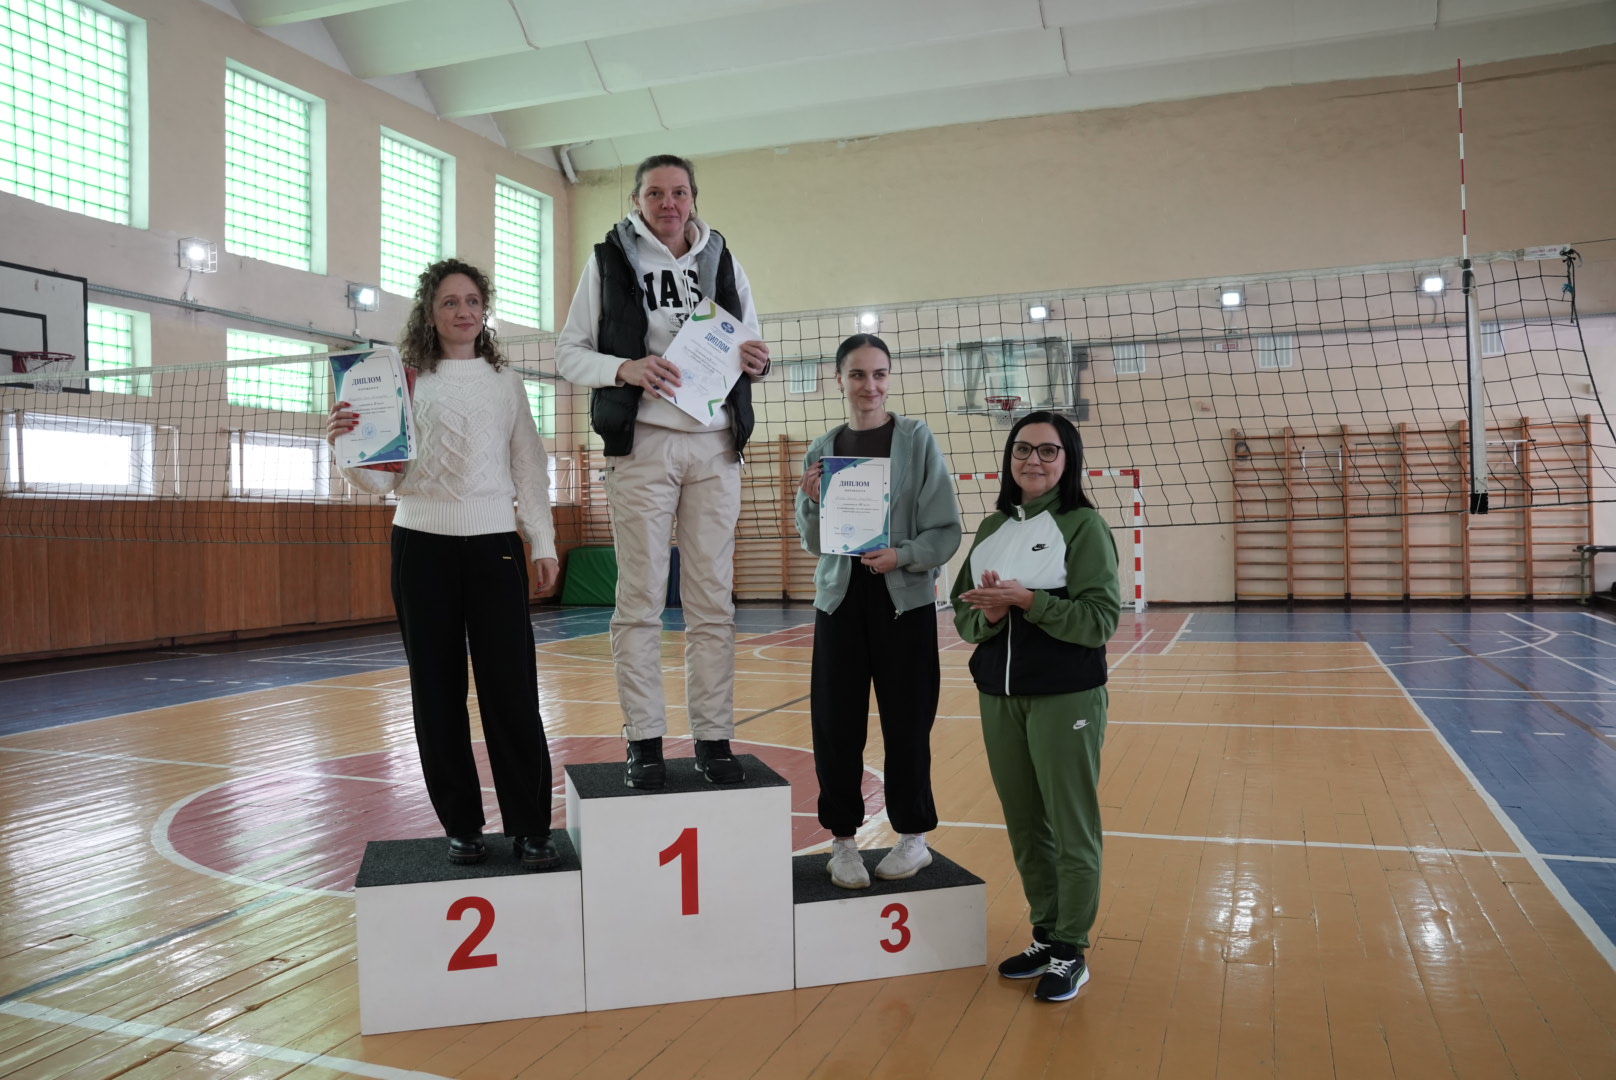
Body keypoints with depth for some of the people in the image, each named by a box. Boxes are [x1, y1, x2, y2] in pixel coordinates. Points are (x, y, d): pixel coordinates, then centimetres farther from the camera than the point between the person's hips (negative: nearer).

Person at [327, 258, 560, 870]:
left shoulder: (505, 382, 10)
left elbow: (529, 467, 11)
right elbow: (383, 478, 0)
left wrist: (543, 543, 5)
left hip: (495, 545, 0)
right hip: (422, 545, 0)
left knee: (511, 690, -4)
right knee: (438, 691, 5)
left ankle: (530, 827, 5)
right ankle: (461, 824, 17)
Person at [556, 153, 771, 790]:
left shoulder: (724, 263, 15)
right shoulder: (608, 262, 6)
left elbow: (750, 351, 20)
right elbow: (569, 353, 4)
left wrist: (758, 363, -4)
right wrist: (625, 369, -15)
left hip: (715, 446, 3)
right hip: (642, 442, -2)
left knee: (713, 601, 3)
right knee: (640, 599, -3)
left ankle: (713, 740, 10)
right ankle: (644, 742, 5)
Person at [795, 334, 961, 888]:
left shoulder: (916, 438, -2)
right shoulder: (822, 450, 7)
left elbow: (946, 530, -4)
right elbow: (813, 541, 10)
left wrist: (901, 555, -21)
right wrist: (812, 502, -9)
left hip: (905, 600, -2)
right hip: (840, 600, 3)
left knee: (906, 722, 3)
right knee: (836, 723, 3)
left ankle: (913, 837, 21)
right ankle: (843, 839, 17)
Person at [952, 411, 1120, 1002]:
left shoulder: (1084, 525, -6)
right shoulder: (993, 527, 10)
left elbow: (1101, 619, -13)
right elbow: (962, 611, 10)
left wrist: (1026, 600, -21)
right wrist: (990, 614, -12)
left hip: (1066, 699, -5)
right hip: (999, 698, 5)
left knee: (1070, 826, 3)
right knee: (1024, 825, 13)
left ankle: (1071, 952, 17)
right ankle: (1046, 936, 28)